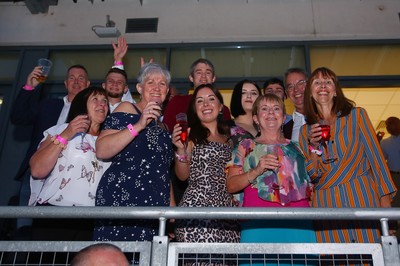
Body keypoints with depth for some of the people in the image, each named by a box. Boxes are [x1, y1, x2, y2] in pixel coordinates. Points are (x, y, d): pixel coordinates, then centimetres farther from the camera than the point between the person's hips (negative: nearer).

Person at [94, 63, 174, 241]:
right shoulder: (127, 110, 2)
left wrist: (171, 203, 18)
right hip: (121, 200, -6)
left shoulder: (161, 126, 22)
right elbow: (101, 151, -11)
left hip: (155, 205, 6)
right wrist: (138, 125, -16)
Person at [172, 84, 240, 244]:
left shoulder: (228, 139, 17)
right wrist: (181, 149, -16)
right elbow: (183, 175, -2)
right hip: (196, 206, -4)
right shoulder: (191, 135, 5)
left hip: (226, 208, 4)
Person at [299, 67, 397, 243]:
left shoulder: (356, 115, 8)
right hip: (326, 205, 1)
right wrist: (313, 147, -8)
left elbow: (375, 155, 3)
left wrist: (385, 199, -5)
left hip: (363, 198, -1)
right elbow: (312, 177, 8)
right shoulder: (306, 131, 11)